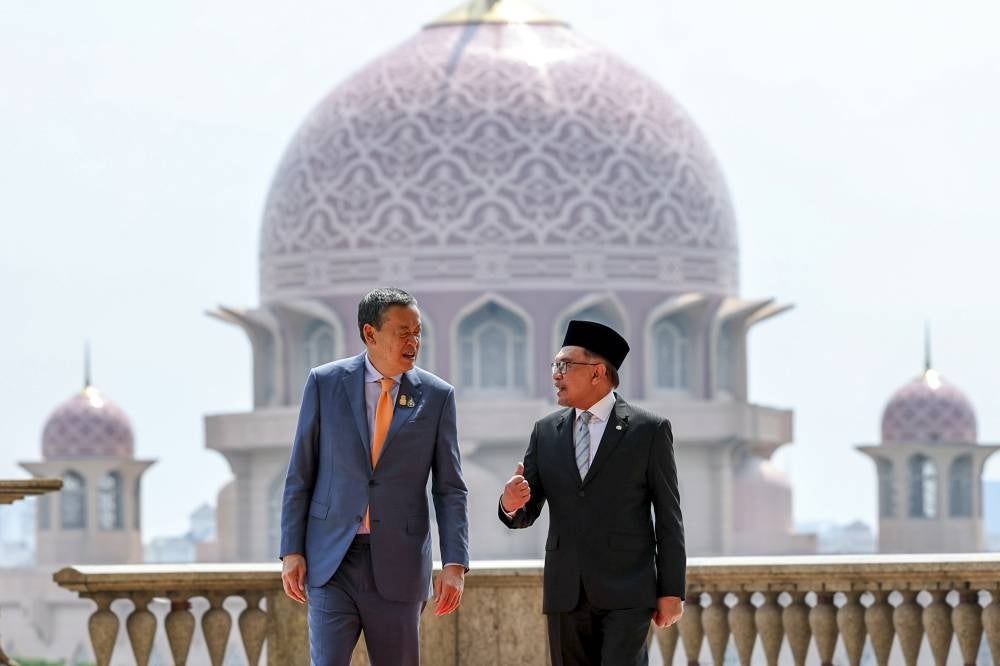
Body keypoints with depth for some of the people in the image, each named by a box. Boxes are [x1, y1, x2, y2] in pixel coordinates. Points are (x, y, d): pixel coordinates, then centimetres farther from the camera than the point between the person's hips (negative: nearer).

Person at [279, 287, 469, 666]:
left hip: (398, 564, 1)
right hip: (332, 560, -1)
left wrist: (455, 564, -8)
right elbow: (300, 475, 4)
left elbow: (450, 489, 2)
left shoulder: (437, 396, 2)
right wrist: (291, 551, -2)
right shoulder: (325, 383, 1)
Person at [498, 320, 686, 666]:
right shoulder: (546, 432, 11)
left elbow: (668, 516, 0)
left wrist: (671, 591, -4)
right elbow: (526, 514, 10)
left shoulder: (649, 430, 0)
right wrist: (510, 504, -15)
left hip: (626, 592, -4)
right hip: (565, 594, 4)